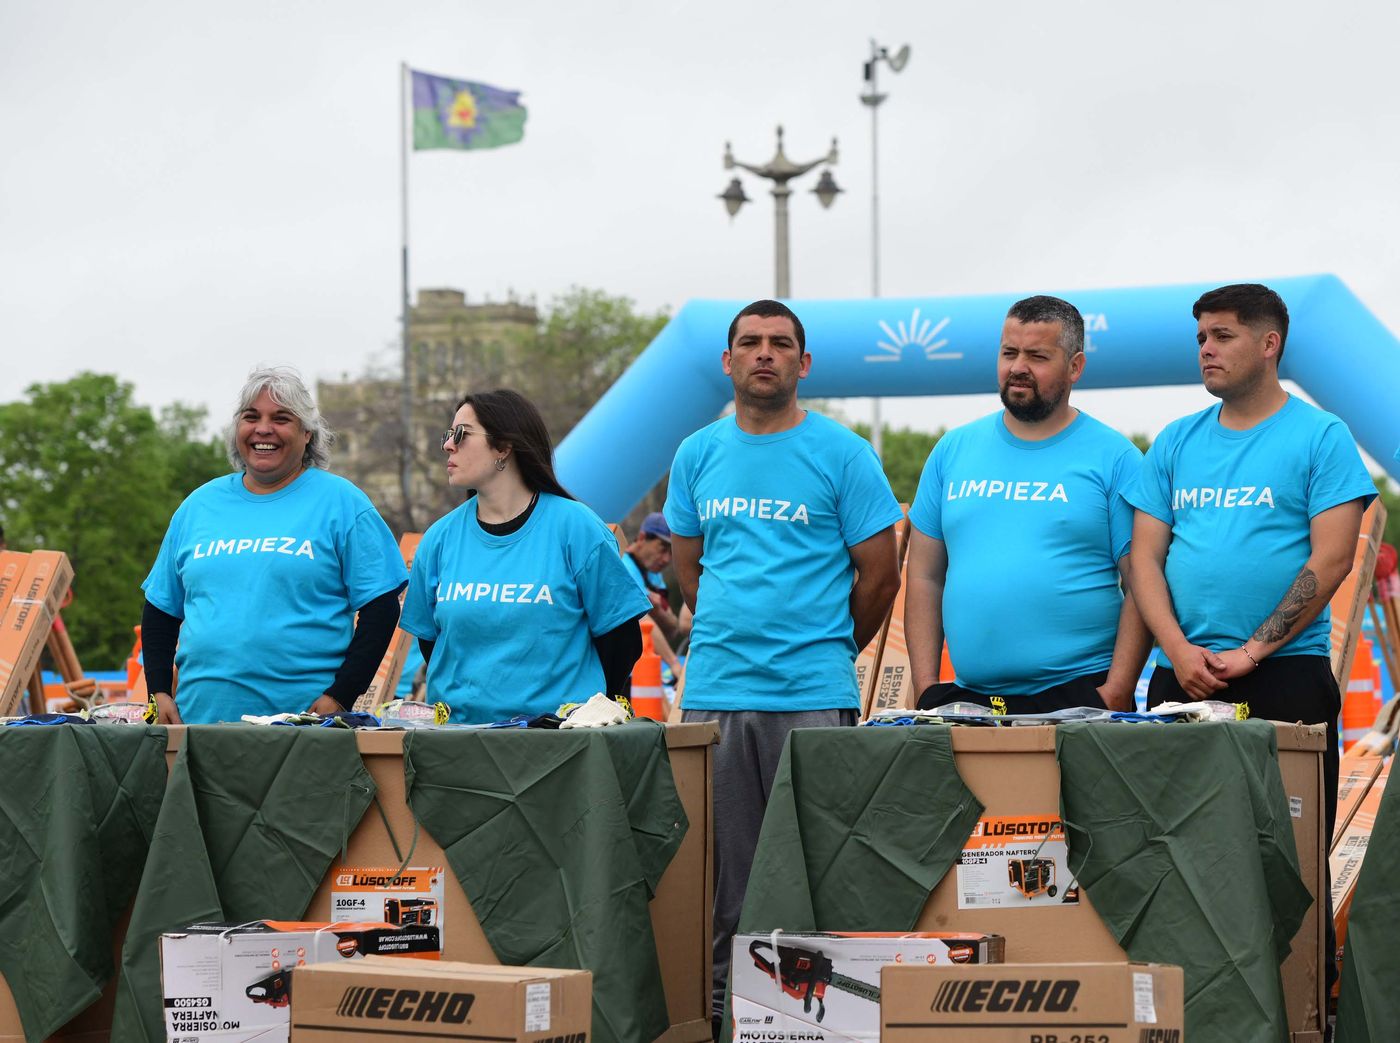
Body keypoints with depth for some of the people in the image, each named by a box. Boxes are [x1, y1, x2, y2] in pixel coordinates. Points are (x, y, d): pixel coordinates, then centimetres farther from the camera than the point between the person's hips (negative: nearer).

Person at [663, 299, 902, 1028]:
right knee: (720, 859, 6)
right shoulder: (698, 455, 11)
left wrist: (831, 648, 9)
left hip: (813, 694, -3)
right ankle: (721, 990, 13)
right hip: (713, 692, 4)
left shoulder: (842, 455, -1)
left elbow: (879, 572, 2)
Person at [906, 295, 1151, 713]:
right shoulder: (953, 450, 12)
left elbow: (1141, 588, -3)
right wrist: (925, 688, 3)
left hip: (1079, 695, -3)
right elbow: (925, 577, 13)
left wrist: (1116, 693, -13)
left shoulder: (1114, 458, 2)